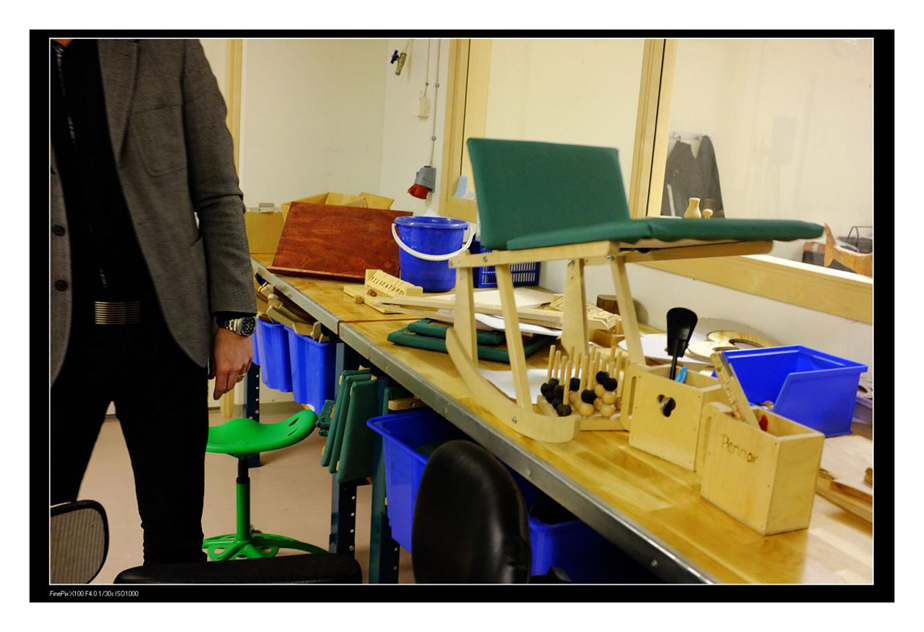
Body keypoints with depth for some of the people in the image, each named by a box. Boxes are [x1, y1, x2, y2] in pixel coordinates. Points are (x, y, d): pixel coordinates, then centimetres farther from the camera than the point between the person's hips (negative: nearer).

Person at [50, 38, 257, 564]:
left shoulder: (170, 47, 3)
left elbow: (219, 195, 2)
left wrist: (234, 319, -2)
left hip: (165, 332, 0)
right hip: (60, 338, 1)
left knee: (175, 534, 11)